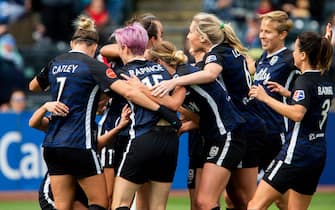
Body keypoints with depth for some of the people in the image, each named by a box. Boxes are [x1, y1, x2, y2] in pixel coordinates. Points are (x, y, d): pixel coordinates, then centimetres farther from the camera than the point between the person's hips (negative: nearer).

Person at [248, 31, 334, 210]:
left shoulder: (304, 81, -13)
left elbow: (297, 114, -29)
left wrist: (266, 98, -25)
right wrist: (287, 93, 27)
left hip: (296, 153, -9)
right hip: (318, 154, 9)